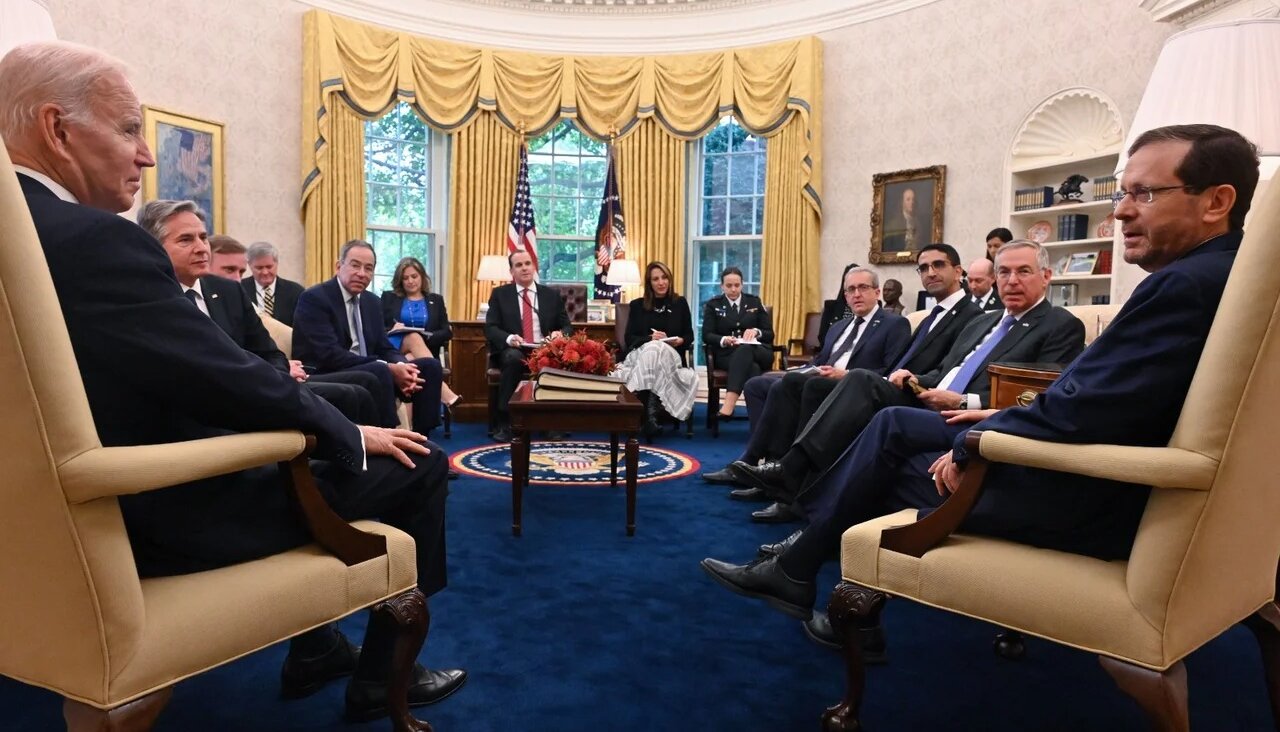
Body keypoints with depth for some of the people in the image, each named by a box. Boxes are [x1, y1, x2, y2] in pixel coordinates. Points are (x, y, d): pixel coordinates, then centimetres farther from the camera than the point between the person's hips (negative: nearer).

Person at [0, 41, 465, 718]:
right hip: (163, 516, -10)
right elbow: (229, 379, -24)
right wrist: (350, 433, -8)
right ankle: (380, 677, 18)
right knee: (420, 465, -1)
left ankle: (315, 651, 35)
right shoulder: (90, 238, -24)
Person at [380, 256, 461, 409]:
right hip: (392, 348, -1)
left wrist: (427, 337, -12)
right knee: (414, 338, -34)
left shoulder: (436, 300, 19)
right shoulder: (388, 297, 19)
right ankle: (443, 392, -50)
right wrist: (391, 329, -14)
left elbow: (447, 332, 8)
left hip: (423, 353, 1)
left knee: (411, 359, -36)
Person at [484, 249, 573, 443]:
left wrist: (560, 334, -14)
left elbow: (567, 327, 12)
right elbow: (490, 328, 2)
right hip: (512, 350, -1)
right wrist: (509, 338, -20)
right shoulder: (500, 294, 10)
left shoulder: (552, 295, 14)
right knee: (514, 358, -37)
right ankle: (504, 424, -29)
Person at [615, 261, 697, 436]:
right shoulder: (637, 305, 14)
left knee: (656, 350, -36)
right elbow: (629, 338, 6)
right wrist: (650, 338, -13)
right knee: (652, 348, -37)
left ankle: (646, 413, -44)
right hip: (640, 352, 0)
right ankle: (649, 413, -44)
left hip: (671, 355, 0)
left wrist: (680, 341, -9)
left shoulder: (680, 303, 14)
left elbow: (689, 336, 14)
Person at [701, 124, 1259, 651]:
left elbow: (1078, 414, -27)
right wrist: (1003, 419, 8)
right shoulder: (1208, 276, 8)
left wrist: (971, 446, -13)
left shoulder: (1187, 285, -23)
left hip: (1088, 505, -9)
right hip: (1098, 472, 9)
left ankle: (794, 572, 26)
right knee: (894, 425, 11)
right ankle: (804, 552, 21)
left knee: (890, 466, 5)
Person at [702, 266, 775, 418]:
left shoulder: (755, 302, 15)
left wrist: (756, 332, -14)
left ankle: (728, 404, -54)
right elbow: (706, 335, 2)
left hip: (758, 352, 1)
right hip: (726, 354, 0)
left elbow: (770, 334, 11)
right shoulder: (713, 305, 12)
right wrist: (723, 340, -21)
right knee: (752, 368, -37)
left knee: (745, 348, -39)